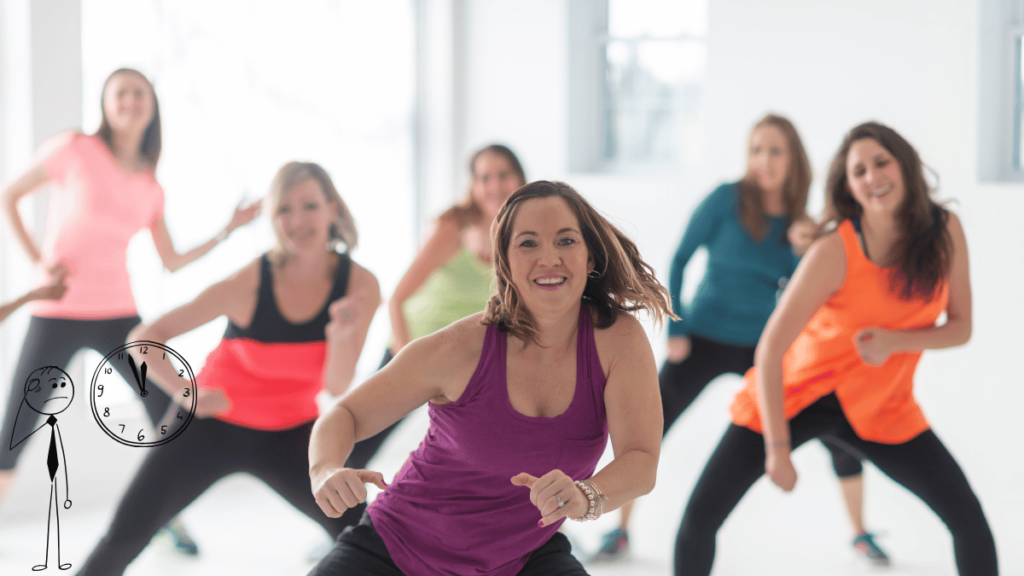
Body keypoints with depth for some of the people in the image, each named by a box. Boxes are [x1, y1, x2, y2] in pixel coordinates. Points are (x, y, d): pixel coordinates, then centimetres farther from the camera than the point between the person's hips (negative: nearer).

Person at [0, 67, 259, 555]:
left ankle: (173, 522, 12)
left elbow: (171, 263, 12)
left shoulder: (150, 187, 9)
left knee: (167, 413, -4)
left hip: (117, 315, 4)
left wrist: (229, 231, 8)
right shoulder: (75, 150, -4)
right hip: (57, 313, -4)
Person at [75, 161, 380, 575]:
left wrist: (342, 333, -34)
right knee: (122, 540, -11)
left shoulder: (360, 285, -14)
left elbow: (337, 384, -15)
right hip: (213, 424, -2)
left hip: (291, 434, 3)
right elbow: (145, 338, -20)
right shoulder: (249, 284, -23)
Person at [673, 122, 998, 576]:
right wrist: (777, 449, -26)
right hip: (795, 394, -3)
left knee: (969, 518, -5)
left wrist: (896, 342, -24)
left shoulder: (945, 231, -11)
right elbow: (769, 351, -22)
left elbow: (961, 327, -4)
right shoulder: (833, 253, -23)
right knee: (700, 518, -12)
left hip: (881, 410, 3)